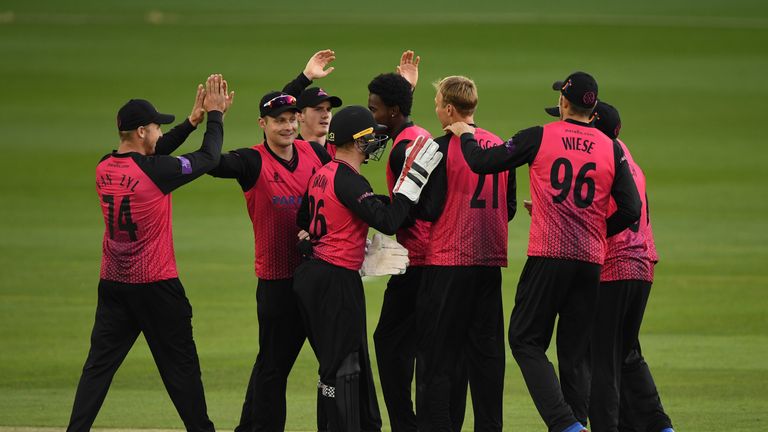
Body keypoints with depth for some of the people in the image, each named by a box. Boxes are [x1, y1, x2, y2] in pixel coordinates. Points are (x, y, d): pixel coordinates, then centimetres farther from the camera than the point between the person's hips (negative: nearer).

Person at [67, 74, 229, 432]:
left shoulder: (104, 169, 3)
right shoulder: (154, 171, -17)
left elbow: (149, 155, 19)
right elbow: (209, 157, -5)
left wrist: (192, 121, 18)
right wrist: (215, 115, 9)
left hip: (112, 285, 6)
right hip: (156, 285, -6)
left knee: (99, 365, 5)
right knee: (180, 365, 5)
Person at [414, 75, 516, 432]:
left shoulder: (442, 148, -10)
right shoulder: (500, 146, 8)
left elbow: (429, 210, -12)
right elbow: (509, 208, 13)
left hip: (448, 260, -6)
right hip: (490, 259, 6)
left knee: (437, 353, -2)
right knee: (487, 350, 9)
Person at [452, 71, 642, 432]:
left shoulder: (539, 138, -3)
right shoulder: (611, 149, 5)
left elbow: (482, 162, 0)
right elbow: (631, 210, 3)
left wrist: (465, 135, 20)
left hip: (548, 255, -3)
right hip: (590, 261, 4)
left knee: (526, 340, 2)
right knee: (576, 352, 10)